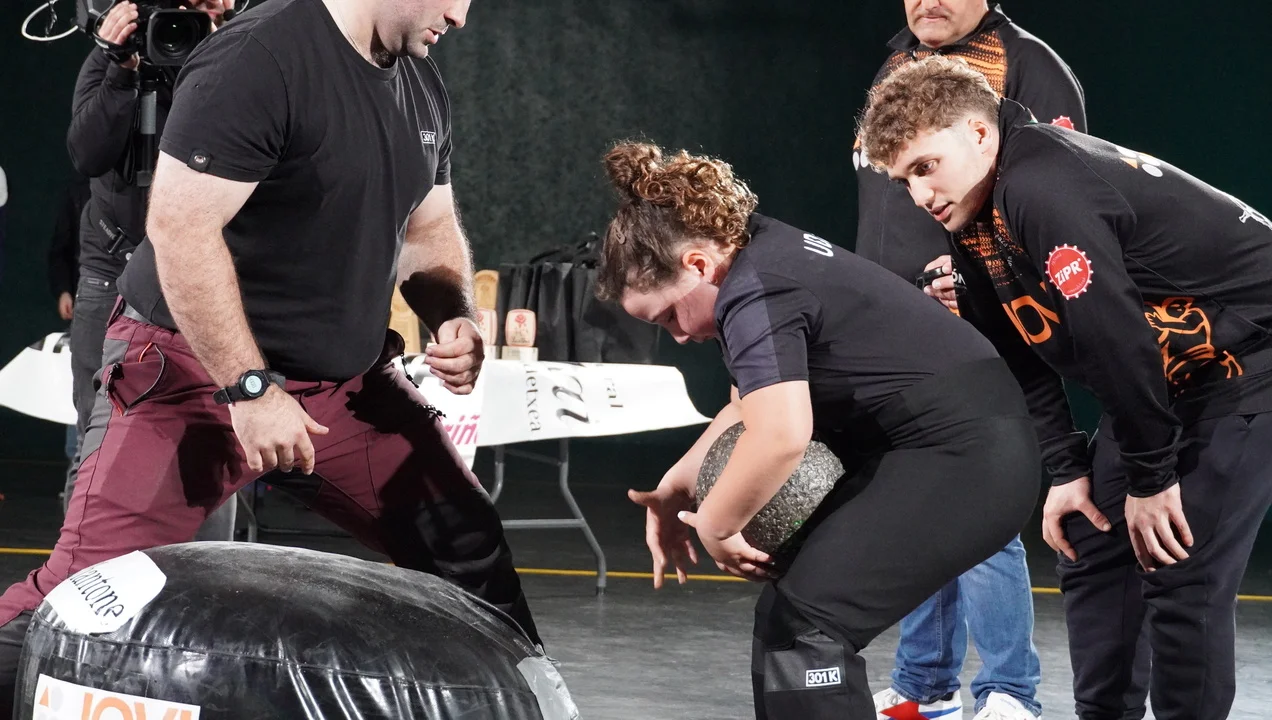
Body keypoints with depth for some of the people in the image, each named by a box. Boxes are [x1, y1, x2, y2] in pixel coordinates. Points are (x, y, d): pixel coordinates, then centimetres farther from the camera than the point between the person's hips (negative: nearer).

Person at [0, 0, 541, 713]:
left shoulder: (423, 86, 8)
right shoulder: (257, 59, -21)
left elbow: (429, 229, 20)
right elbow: (180, 227, -24)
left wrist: (456, 317, -2)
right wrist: (249, 388, -25)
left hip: (346, 385, 8)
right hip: (196, 370, -8)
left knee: (468, 548, 5)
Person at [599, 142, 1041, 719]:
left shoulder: (753, 295, -20)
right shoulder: (763, 249, 10)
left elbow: (780, 434, -36)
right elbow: (771, 393, 25)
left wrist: (713, 524, -19)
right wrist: (677, 483, 16)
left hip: (964, 462, -11)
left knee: (805, 622, -17)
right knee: (785, 612, 11)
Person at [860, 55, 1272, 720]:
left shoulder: (1044, 191, -30)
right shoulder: (974, 217, 1)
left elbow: (1115, 340, -30)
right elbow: (1019, 355, 8)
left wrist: (1150, 478, -21)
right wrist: (1066, 471, 1)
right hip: (1164, 377, 10)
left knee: (1182, 577, -13)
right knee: (1090, 548, 9)